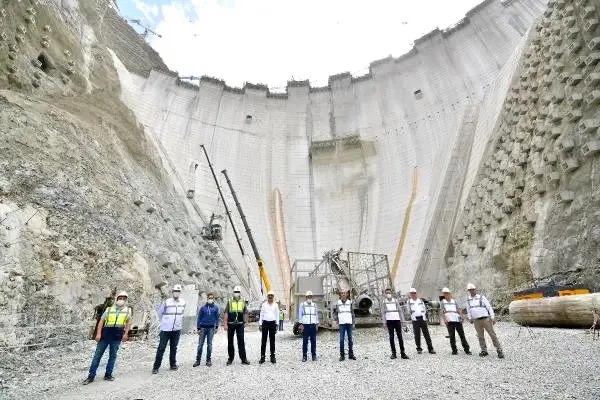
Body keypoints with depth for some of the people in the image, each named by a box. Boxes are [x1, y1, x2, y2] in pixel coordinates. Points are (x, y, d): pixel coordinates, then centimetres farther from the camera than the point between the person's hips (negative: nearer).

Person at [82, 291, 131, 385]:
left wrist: (126, 334, -4)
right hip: (105, 335, 0)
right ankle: (91, 376, 14)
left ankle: (108, 375, 20)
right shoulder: (109, 309, 7)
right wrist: (98, 333, -7)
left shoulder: (127, 310, 6)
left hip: (117, 337, 0)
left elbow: (129, 323, 7)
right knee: (97, 354, 4)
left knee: (113, 356, 8)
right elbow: (102, 321, 3)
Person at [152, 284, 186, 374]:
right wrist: (164, 322, 11)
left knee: (174, 348, 13)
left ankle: (173, 365, 25)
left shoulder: (183, 302, -1)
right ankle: (156, 367, 11)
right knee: (161, 348, 0)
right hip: (165, 329, -3)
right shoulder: (166, 302, -12)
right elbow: (160, 312, 4)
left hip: (176, 329, 3)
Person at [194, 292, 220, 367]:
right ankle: (198, 360, 13)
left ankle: (208, 360, 16)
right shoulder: (203, 307, 1)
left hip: (211, 328, 0)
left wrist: (216, 327, -5)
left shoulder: (216, 307, 1)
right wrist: (198, 328, 1)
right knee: (200, 344, 2)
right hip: (203, 328, 0)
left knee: (209, 345, 7)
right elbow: (199, 318, 4)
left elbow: (217, 317, 3)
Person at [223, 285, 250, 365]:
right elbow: (225, 313, -1)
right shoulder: (229, 301, 3)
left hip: (240, 324, 0)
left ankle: (243, 359, 4)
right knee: (230, 341, 8)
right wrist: (225, 324, -8)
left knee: (241, 341, -2)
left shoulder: (243, 302, 8)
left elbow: (245, 313, 11)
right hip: (230, 324, 0)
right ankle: (230, 358, 22)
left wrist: (245, 322, 4)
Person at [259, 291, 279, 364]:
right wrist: (260, 324, 0)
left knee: (272, 340, 6)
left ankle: (273, 357, 14)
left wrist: (277, 324, 2)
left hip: (272, 323, 0)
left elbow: (277, 315, 7)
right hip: (265, 323, 0)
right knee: (263, 340, 2)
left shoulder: (275, 305, 6)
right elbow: (261, 315, 5)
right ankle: (262, 357, 8)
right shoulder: (264, 305, 5)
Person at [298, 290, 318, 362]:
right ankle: (304, 356, 8)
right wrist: (301, 324, -3)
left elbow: (316, 315, 17)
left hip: (313, 325, 2)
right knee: (305, 341, -1)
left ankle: (314, 355, 13)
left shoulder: (314, 305, 12)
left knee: (313, 341, 4)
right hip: (305, 325, -2)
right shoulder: (302, 305, 3)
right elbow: (300, 315, 3)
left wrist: (317, 323, 12)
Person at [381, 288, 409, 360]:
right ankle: (393, 353, 11)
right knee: (391, 337, 3)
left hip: (397, 319, 1)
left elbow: (399, 310, 12)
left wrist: (401, 320, 5)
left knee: (400, 336, 0)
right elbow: (383, 312, 4)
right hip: (389, 320, -1)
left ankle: (402, 352, 7)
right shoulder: (384, 302, 5)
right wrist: (384, 322, -3)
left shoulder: (395, 301, 9)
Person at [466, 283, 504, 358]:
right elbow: (468, 310, 19)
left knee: (493, 335, -3)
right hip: (476, 321, 3)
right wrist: (470, 318, 15)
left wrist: (492, 317, -9)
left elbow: (489, 307, -2)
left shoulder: (481, 297, -1)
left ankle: (499, 351, 5)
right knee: (480, 337, 8)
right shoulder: (468, 299, 9)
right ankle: (484, 351, 18)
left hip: (486, 319, -3)